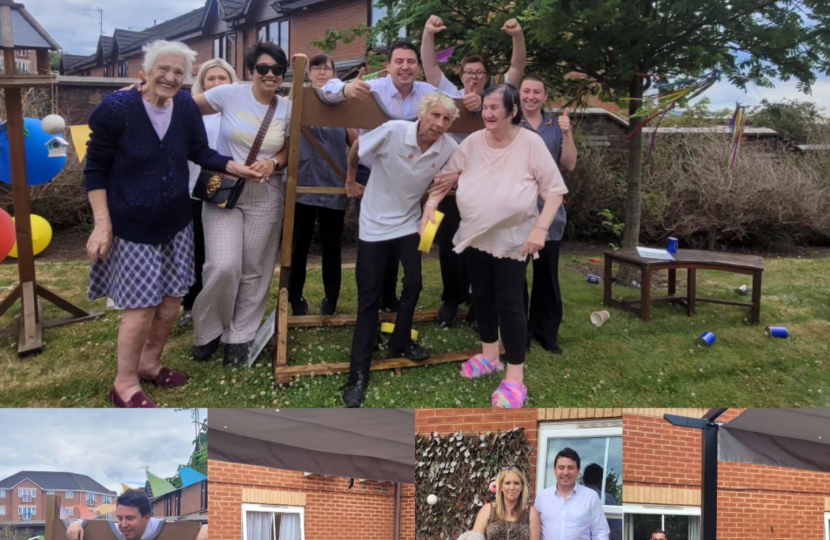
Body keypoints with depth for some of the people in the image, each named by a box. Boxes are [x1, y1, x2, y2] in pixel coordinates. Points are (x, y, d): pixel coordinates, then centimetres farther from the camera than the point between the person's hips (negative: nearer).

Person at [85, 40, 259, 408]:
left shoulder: (186, 108, -3)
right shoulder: (117, 109, -15)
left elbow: (201, 153, 10)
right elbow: (95, 170, -10)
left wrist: (241, 169, -3)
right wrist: (102, 224, -15)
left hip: (175, 221, 6)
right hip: (132, 224, -5)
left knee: (172, 298, 12)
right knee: (142, 305, -4)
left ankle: (149, 363, 35)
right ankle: (125, 384, 14)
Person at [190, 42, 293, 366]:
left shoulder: (288, 109, 3)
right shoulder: (230, 95, -6)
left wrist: (273, 163, -10)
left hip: (265, 197, 3)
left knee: (255, 270, 5)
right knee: (223, 266, -15)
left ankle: (238, 337, 22)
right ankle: (208, 331, 11)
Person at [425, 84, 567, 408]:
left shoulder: (531, 143, -15)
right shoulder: (472, 142, -3)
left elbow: (555, 190, -12)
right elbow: (445, 178, 7)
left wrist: (540, 228, -22)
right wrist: (429, 207, -5)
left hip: (513, 240, -5)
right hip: (474, 237, 5)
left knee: (509, 303, -4)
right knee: (482, 297, 16)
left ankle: (515, 378, 5)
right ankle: (490, 356, 36)